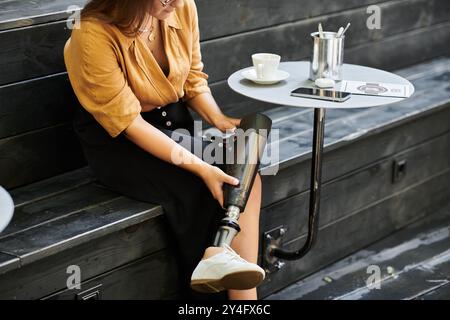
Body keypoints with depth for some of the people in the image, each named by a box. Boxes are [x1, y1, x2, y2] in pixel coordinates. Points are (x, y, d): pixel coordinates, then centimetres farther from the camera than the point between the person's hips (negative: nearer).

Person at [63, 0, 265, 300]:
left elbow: (193, 77, 5)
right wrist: (199, 167, -30)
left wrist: (218, 119, -15)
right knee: (199, 190, -28)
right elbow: (126, 121, -25)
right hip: (116, 139, -5)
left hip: (175, 122, 5)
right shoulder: (94, 33, -26)